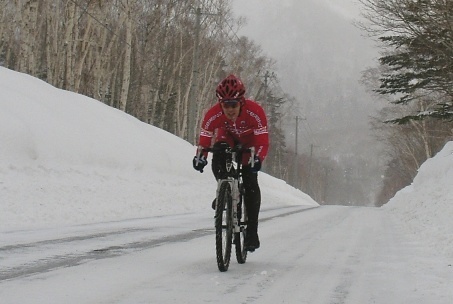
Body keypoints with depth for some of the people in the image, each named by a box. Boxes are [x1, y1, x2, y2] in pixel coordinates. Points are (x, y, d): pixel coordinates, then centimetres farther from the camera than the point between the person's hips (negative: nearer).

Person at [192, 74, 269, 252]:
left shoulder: (254, 111, -37)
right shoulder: (213, 114, -32)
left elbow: (263, 141, -38)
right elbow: (204, 138, -26)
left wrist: (257, 159, -55)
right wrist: (200, 157, -44)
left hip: (249, 143, -2)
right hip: (227, 140, 2)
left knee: (250, 184, -16)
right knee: (217, 161, -32)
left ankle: (252, 232, -9)